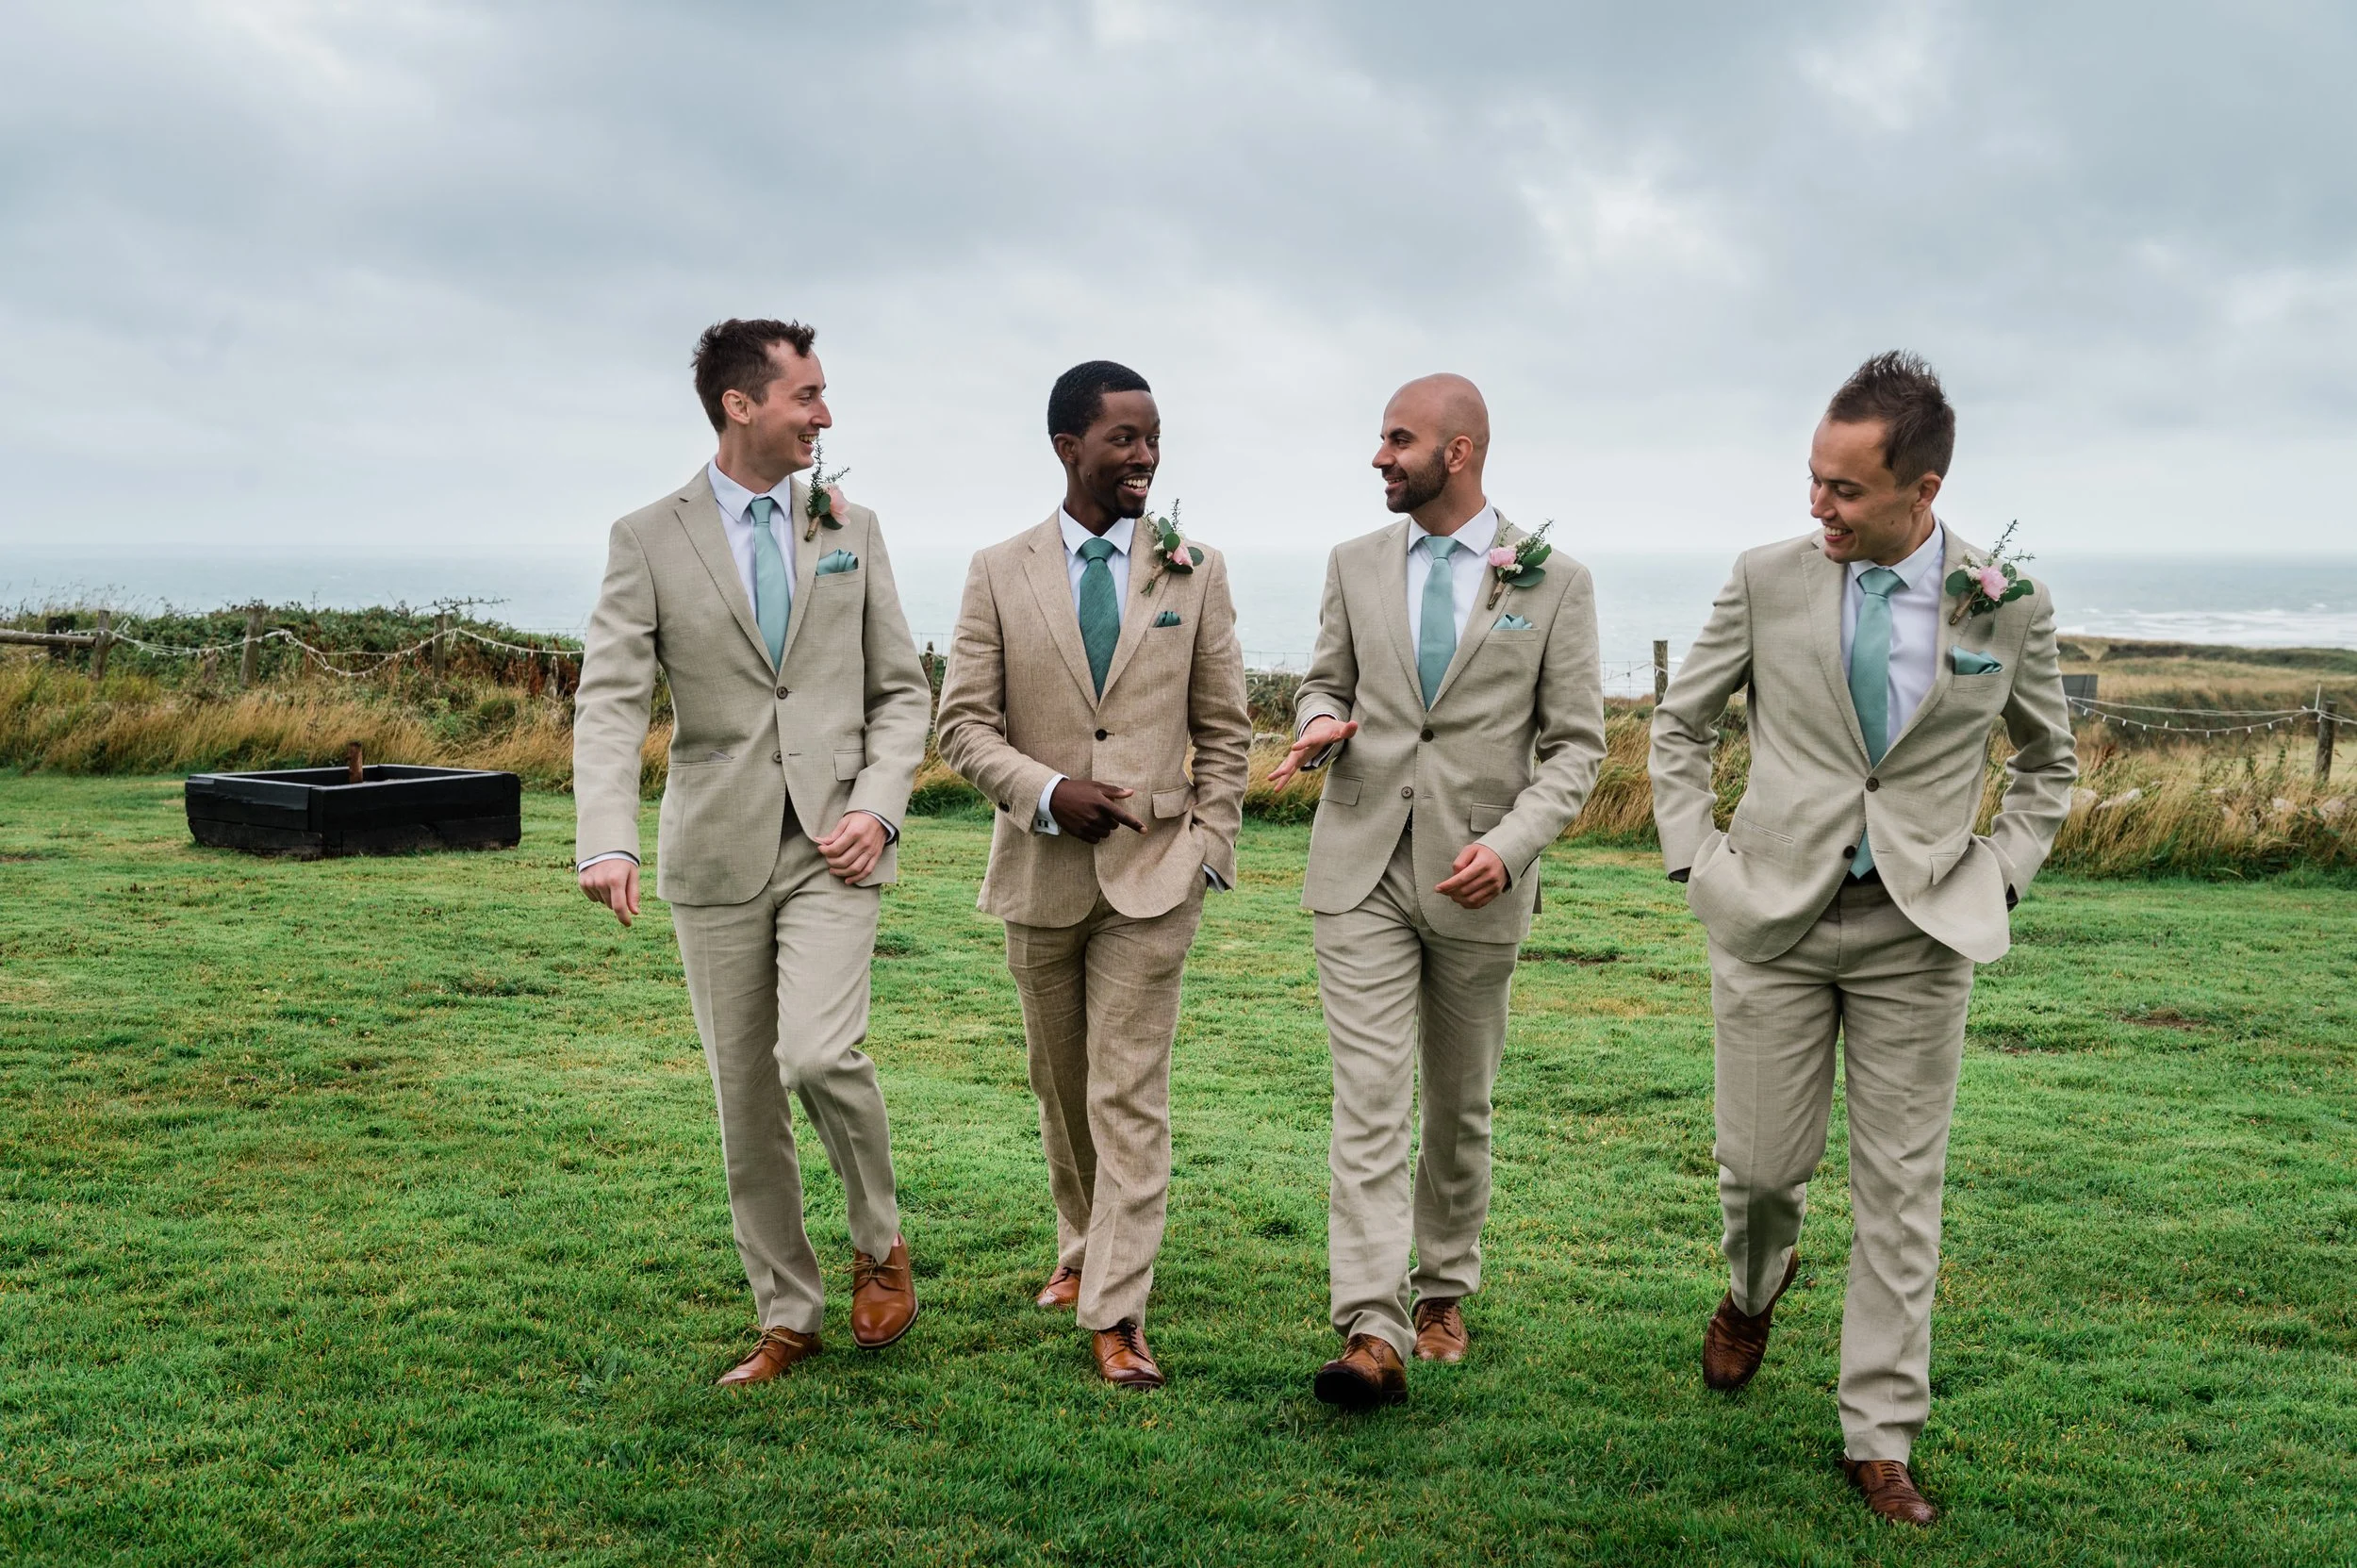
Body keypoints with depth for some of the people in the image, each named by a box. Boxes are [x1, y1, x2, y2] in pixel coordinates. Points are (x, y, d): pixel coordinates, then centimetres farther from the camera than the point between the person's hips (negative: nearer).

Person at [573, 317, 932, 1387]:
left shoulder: (850, 528, 9)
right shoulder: (648, 540, 1)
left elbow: (901, 690, 10)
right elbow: (610, 701, -10)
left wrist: (878, 808, -6)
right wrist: (607, 841, -25)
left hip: (832, 847, 0)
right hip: (716, 853, 0)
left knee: (819, 1056, -19)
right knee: (745, 1097, 7)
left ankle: (880, 1245, 9)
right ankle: (786, 1317, 22)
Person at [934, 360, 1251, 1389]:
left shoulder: (1195, 573, 3)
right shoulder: (1000, 573, 2)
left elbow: (1224, 732, 7)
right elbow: (962, 723, -1)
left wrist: (1211, 850, 0)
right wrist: (1047, 791, -16)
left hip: (1153, 872, -1)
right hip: (1040, 872, 2)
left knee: (1131, 1097, -5)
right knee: (1060, 1083, 16)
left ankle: (1116, 1316, -2)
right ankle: (1082, 1251, 37)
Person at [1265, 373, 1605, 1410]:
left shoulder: (1555, 583, -2)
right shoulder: (1355, 565, 7)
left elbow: (1575, 743, -2)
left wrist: (1510, 844, -16)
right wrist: (1319, 722, -7)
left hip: (1476, 881, -1)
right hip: (1362, 869, 1)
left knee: (1461, 1105, 13)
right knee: (1369, 1101, -8)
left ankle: (1443, 1294, 31)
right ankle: (1373, 1334, -10)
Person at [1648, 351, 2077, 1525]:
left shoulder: (2007, 606, -2)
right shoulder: (1767, 580, -3)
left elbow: (2049, 763, 14)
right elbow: (1679, 724, 10)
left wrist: (1997, 877, 3)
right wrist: (1694, 859, 2)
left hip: (1921, 932, 0)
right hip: (1774, 916, 0)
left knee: (1901, 1191, 3)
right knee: (1762, 1162, 5)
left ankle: (1879, 1438, 16)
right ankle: (1756, 1282, 42)